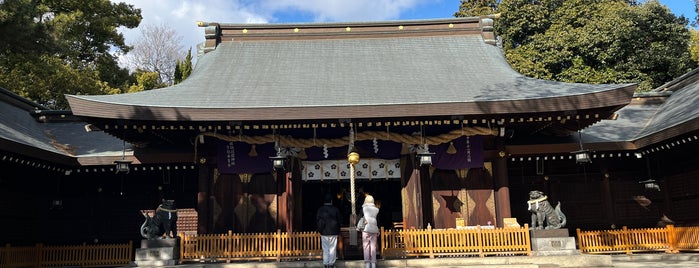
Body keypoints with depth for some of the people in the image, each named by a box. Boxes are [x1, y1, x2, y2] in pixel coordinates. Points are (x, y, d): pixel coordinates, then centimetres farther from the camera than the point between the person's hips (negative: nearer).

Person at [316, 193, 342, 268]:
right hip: (333, 232, -1)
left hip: (324, 232, 2)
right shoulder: (335, 210, -8)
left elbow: (317, 220, 3)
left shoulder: (320, 210, -4)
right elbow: (340, 220, -1)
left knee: (325, 249, 9)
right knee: (332, 249, 5)